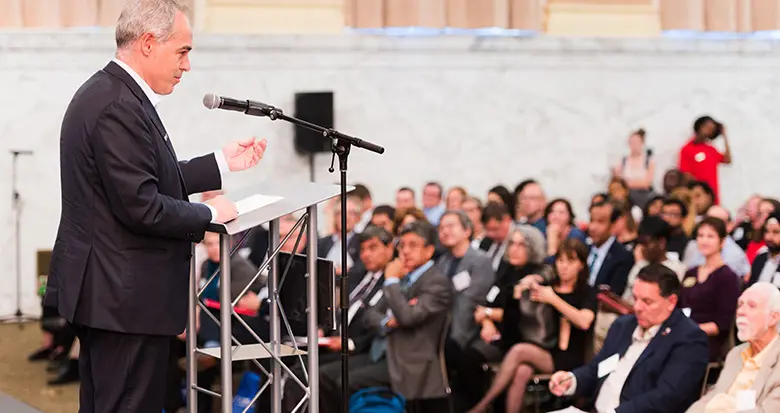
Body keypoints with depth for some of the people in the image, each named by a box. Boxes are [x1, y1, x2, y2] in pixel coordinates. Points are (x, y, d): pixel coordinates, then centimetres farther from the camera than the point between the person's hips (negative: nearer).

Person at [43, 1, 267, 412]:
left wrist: (222, 163, 15)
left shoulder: (107, 92, 12)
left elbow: (150, 179, 17)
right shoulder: (119, 108, -21)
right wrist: (208, 214, -10)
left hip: (106, 291, 11)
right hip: (127, 297, -11)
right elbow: (140, 206, -24)